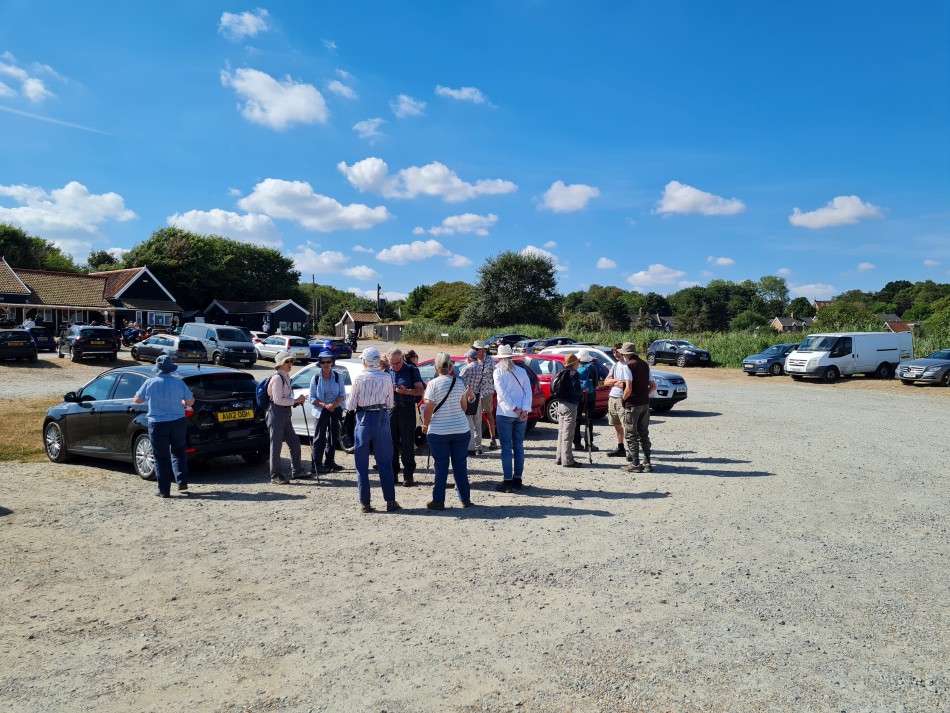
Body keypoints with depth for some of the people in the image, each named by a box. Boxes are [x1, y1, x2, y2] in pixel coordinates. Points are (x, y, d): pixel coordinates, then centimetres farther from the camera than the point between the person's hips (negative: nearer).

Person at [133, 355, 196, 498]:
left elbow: (137, 400, 8)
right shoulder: (179, 383, -3)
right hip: (178, 423, 1)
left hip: (157, 425, -1)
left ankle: (164, 490, 8)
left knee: (161, 458, 6)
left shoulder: (150, 383, -6)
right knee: (178, 452, 21)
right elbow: (191, 402, 4)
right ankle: (182, 482, 14)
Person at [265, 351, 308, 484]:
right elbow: (278, 400, -20)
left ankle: (296, 470, 25)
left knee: (294, 442, 14)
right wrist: (296, 401, -16)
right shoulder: (277, 378, -15)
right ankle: (275, 475, 6)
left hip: (285, 413, 9)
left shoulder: (286, 377, 13)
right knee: (276, 444, -2)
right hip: (276, 412, -9)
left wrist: (297, 401, 4)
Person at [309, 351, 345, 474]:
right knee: (320, 438, -4)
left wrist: (335, 403, -17)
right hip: (320, 411, -3)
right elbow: (312, 398, -5)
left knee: (334, 437, 10)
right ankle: (318, 464, 1)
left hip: (335, 410, 3)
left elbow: (342, 395, 2)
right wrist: (325, 405, -19)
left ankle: (329, 462, 23)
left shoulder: (338, 377, 2)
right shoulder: (316, 378, -3)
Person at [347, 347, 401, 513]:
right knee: (385, 463, 9)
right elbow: (390, 404, 3)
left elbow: (350, 406, -5)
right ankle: (390, 501, 11)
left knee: (362, 464, 8)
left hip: (364, 419, -2)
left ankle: (364, 503, 10)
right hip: (382, 418, 2)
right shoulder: (386, 378, -2)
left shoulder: (359, 378, -8)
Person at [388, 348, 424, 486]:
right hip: (390, 409, 3)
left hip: (407, 409, -3)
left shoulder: (412, 370, 2)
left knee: (407, 444, -2)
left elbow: (421, 390, -3)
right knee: (391, 443, 6)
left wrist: (407, 391, -21)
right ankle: (393, 474, 14)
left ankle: (408, 475, 4)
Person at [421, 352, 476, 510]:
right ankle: (465, 499, 19)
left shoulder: (433, 384, -9)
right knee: (460, 465, 12)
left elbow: (429, 409, -11)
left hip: (438, 431, -3)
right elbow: (464, 407, 8)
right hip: (461, 429, 3)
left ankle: (438, 501, 9)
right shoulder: (459, 382, 2)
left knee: (441, 467, 5)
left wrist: (425, 425, 4)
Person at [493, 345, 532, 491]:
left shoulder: (498, 372, -3)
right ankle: (517, 480, 16)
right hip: (521, 415, 4)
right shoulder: (522, 372, 9)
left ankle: (508, 482, -1)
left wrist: (514, 408, -12)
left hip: (505, 414, -4)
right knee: (519, 447, 11)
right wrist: (525, 410, -7)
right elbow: (528, 391, 0)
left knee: (506, 448, 0)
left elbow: (502, 393, -13)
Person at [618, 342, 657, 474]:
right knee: (644, 434, 14)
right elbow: (653, 386, 15)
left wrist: (623, 399, -5)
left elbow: (628, 389, -21)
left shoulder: (629, 366, -13)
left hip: (632, 404, -7)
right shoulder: (644, 364, 11)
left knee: (631, 435, 1)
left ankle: (635, 464, 3)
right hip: (645, 404, 7)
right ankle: (647, 463, 15)